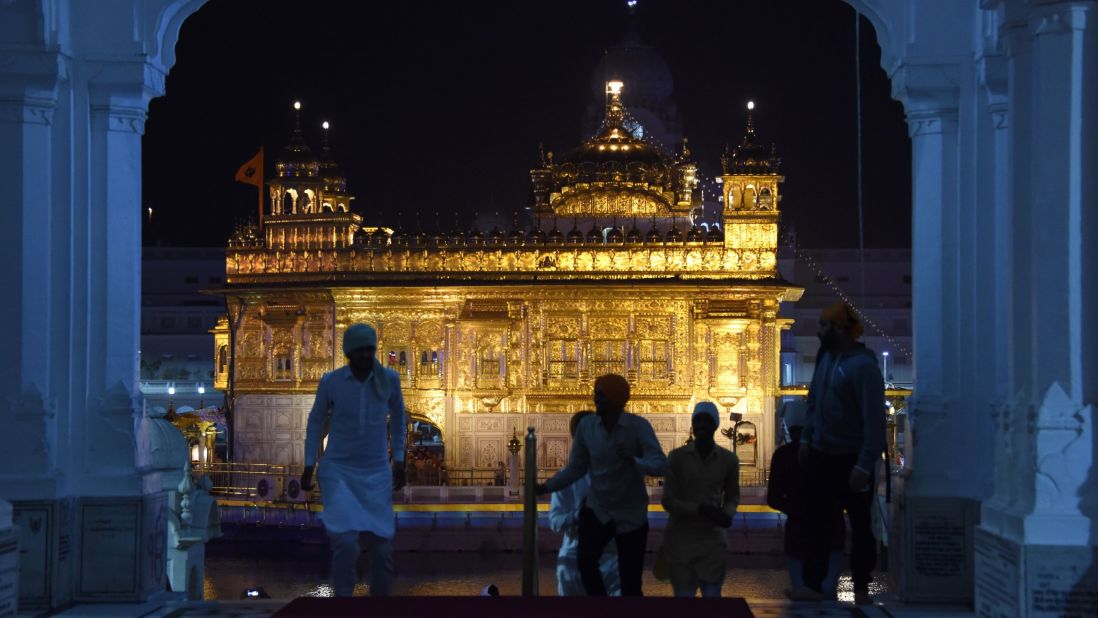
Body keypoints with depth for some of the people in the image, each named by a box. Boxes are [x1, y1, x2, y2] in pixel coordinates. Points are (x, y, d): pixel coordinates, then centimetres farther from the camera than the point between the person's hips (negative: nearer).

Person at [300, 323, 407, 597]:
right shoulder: (330, 382, -7)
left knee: (382, 545, 1)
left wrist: (399, 460, 10)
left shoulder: (389, 379, -4)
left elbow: (397, 419, 12)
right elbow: (315, 422, 7)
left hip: (377, 473, 2)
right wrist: (309, 466, 5)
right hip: (338, 471, -2)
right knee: (346, 541, -19)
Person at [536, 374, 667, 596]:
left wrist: (633, 461, -45)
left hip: (631, 515, -2)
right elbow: (576, 468, 4)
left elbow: (661, 465, -27)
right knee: (585, 560, -24)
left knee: (630, 584, 3)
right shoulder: (586, 426, -7)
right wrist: (548, 486, -8)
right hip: (597, 510, 2)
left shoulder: (639, 426, -15)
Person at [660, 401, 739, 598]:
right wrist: (701, 509, -22)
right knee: (684, 597, 5)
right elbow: (668, 501, -8)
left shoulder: (728, 460, 1)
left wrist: (727, 514, -10)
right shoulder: (677, 457, -6)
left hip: (712, 538, 1)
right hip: (680, 538, -1)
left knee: (712, 596, 4)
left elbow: (732, 496, 14)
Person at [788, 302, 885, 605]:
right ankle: (813, 585, 13)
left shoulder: (863, 366, -21)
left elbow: (874, 420, -24)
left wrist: (865, 466, -27)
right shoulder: (826, 356, 4)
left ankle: (861, 588, 16)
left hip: (851, 459, -7)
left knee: (860, 525, 7)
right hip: (821, 455, 7)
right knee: (815, 521, 8)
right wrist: (806, 437, 11)